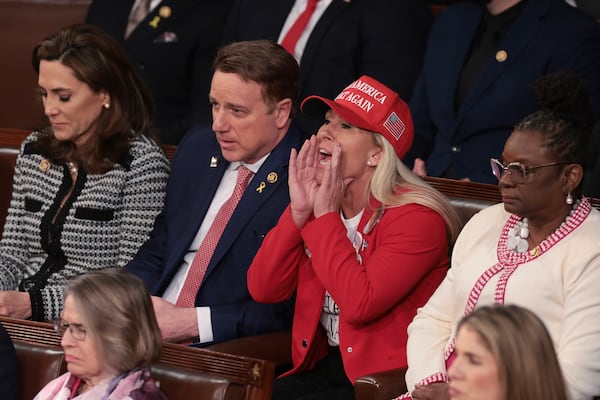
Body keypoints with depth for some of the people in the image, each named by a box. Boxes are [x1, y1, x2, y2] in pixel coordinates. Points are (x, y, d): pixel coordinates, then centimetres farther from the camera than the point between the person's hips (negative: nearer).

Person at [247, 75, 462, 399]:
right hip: (321, 367, 7)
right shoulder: (317, 200, 8)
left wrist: (326, 217, -17)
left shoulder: (414, 217, -12)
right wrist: (298, 212, -9)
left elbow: (359, 304, -25)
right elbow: (263, 290, 0)